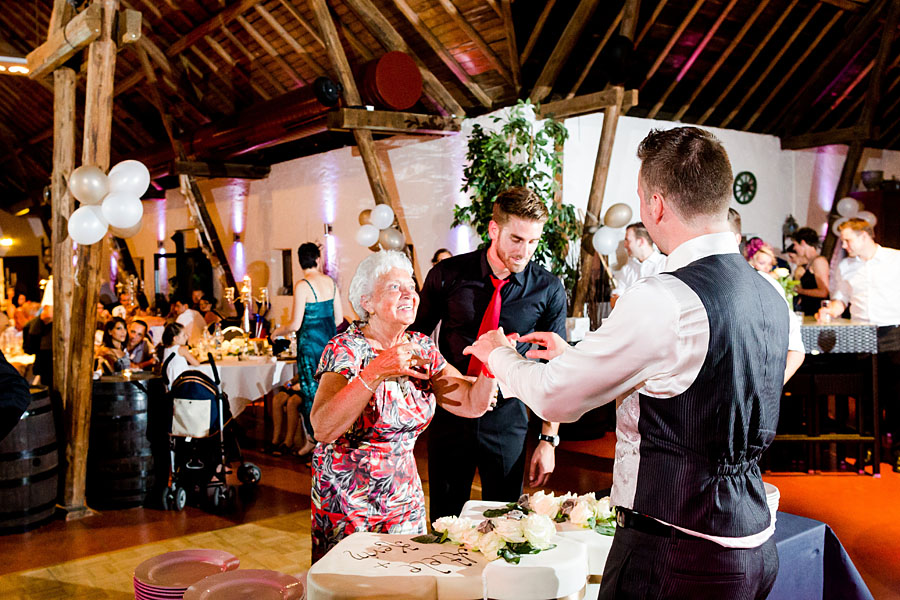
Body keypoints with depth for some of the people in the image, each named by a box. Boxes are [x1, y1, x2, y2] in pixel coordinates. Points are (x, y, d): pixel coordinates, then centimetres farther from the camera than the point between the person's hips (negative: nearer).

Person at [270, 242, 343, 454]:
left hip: (310, 341, -6)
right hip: (330, 339, 6)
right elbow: (339, 318, 8)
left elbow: (295, 324, -16)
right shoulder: (330, 282, 3)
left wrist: (277, 332, 3)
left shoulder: (302, 286, -15)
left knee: (311, 390, 4)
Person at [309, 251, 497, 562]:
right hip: (347, 499, -5)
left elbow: (473, 404, -2)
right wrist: (375, 373, -36)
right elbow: (322, 429, -28)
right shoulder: (347, 348, -16)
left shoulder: (421, 348, 0)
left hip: (404, 496, 5)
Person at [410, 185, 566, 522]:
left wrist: (549, 440, -2)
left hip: (507, 423, 0)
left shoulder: (549, 290, -6)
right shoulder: (447, 275, -6)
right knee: (444, 524, 12)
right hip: (449, 418, 1)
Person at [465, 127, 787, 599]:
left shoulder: (663, 301, -24)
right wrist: (577, 356, 19)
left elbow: (554, 397, -14)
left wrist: (498, 352, 6)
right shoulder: (770, 297, 4)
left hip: (676, 559, -8)